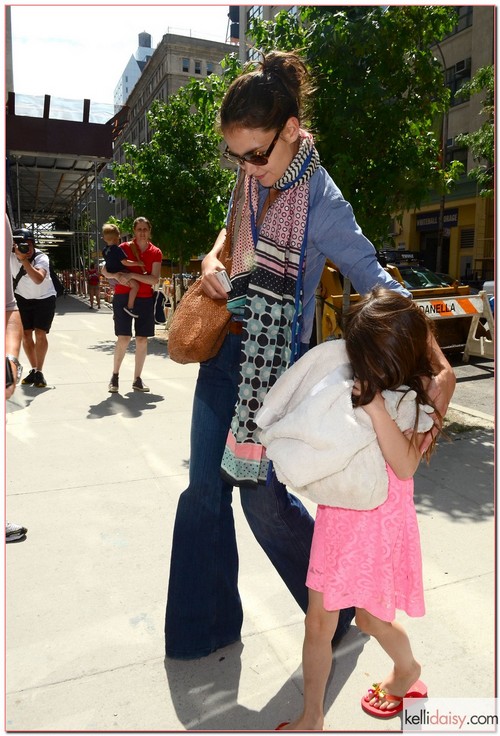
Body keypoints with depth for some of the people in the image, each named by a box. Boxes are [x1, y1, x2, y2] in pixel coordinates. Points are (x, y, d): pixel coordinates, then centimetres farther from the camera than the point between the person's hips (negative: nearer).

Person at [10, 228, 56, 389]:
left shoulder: (41, 258, -28)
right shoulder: (10, 257, -17)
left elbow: (38, 279, -44)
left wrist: (23, 259, -46)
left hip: (44, 298, -3)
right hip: (23, 298, 3)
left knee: (40, 334, -12)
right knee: (26, 334, 2)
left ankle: (39, 372, -3)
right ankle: (34, 370, 15)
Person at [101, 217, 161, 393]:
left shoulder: (155, 253, 3)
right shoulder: (124, 248, 1)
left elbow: (154, 280, -8)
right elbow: (104, 270, 2)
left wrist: (132, 275, -18)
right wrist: (117, 275, -18)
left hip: (145, 299, 2)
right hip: (123, 297, -2)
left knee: (142, 339, 3)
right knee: (123, 338, -7)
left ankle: (137, 379, 14)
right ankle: (114, 376, 10)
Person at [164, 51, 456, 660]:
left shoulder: (322, 203, -17)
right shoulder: (254, 177, 4)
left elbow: (379, 287, -17)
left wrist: (440, 366, -23)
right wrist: (215, 257, 1)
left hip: (275, 361, -7)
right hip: (226, 346, 7)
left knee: (261, 493, 0)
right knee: (204, 488, 10)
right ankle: (203, 626, 29)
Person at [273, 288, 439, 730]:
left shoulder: (421, 391, -13)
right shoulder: (349, 374, -5)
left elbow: (406, 466, -23)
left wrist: (376, 407, -32)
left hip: (382, 516, -3)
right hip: (337, 511, 4)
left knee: (371, 619, 16)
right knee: (318, 621, 13)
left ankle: (408, 670, 51)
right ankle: (311, 718, 39)